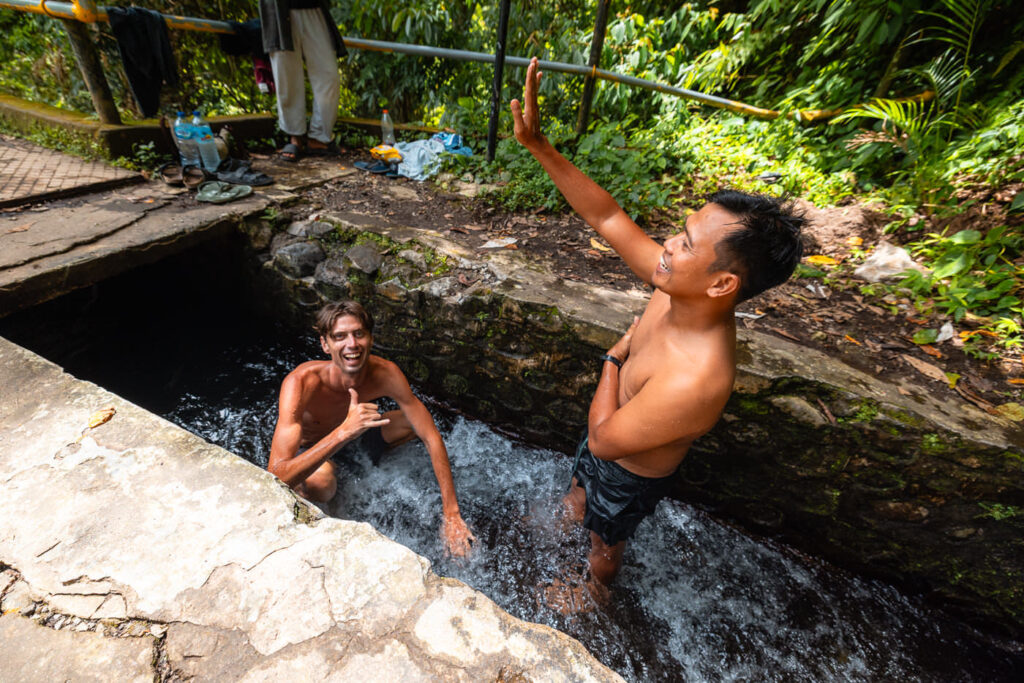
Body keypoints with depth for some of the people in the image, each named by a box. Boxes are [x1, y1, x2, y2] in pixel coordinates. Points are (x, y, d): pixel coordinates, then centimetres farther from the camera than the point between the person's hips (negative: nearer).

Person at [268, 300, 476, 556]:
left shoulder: (386, 373, -28)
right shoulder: (301, 383, -38)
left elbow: (431, 437, -25)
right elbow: (276, 477, -45)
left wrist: (451, 515, -29)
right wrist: (343, 433, -59)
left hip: (352, 435, 4)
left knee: (417, 420, -9)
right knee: (321, 483, -38)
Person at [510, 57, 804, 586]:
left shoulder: (695, 380, -45)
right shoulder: (677, 290, -24)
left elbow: (603, 440, -33)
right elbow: (606, 216, -19)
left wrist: (614, 358, -22)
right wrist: (537, 145, -23)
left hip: (631, 475, -5)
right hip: (610, 435, 6)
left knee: (604, 543, 29)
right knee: (578, 493, 37)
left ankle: (595, 590, 65)